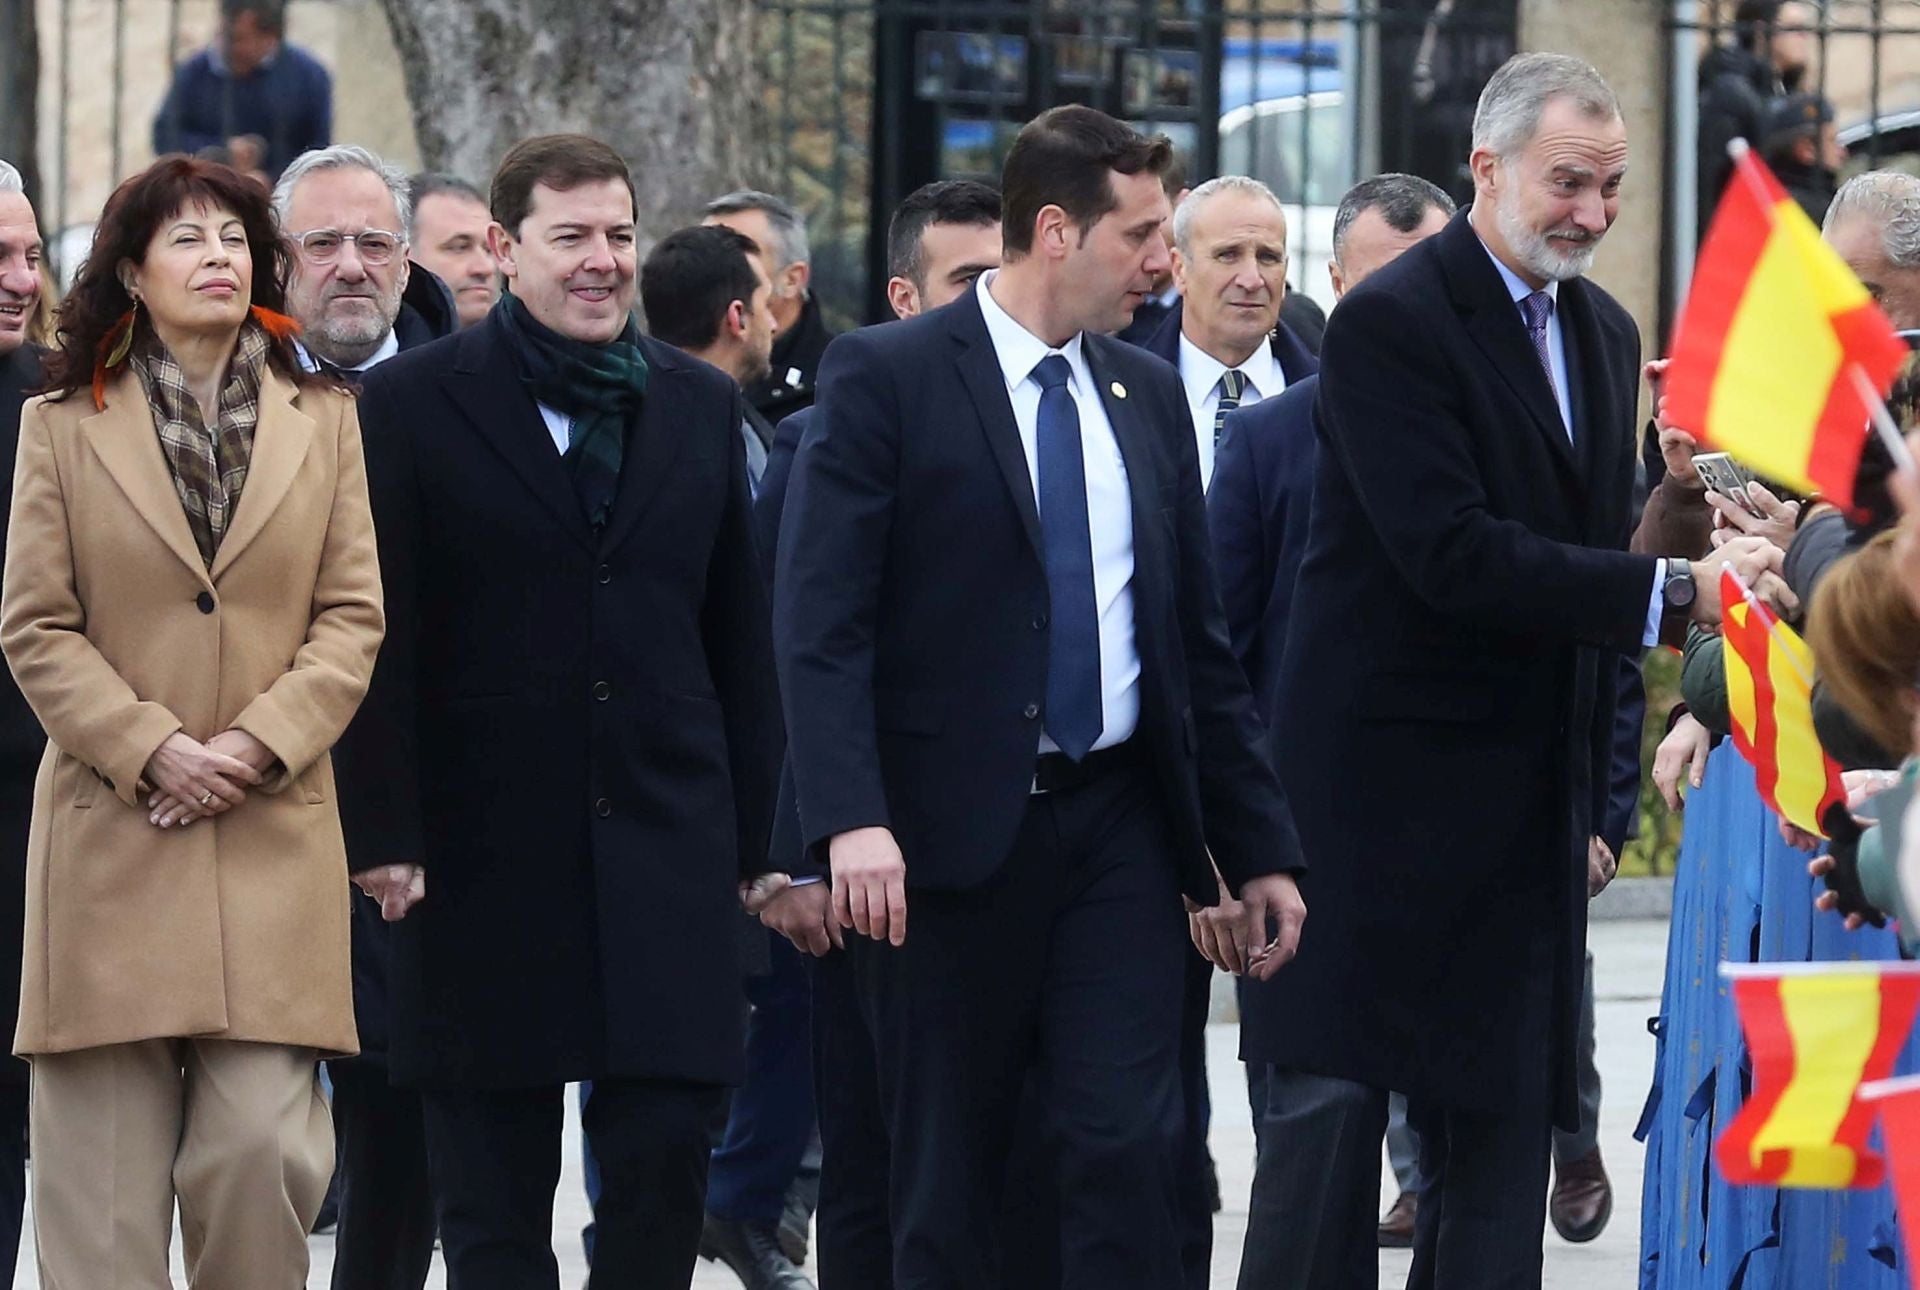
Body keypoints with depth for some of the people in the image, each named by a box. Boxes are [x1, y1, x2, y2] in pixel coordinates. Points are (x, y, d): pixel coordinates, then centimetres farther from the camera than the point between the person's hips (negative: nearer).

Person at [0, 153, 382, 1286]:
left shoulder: (323, 422, 11)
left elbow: (353, 618, 7)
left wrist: (258, 744, -7)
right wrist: (153, 748, -10)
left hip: (275, 836, 1)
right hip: (111, 833, -1)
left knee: (261, 1141, -9)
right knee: (107, 1160, -2)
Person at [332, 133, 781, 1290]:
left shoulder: (702, 405, 11)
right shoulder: (416, 403, 0)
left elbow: (739, 634, 13)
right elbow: (382, 633, -3)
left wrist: (755, 833, 9)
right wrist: (386, 833, -10)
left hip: (666, 843, 2)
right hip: (486, 847, -2)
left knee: (667, 1157, -4)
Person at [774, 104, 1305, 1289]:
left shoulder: (1148, 395, 12)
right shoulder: (887, 379, -5)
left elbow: (1199, 644, 17)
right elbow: (821, 622, -12)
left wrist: (1260, 848, 14)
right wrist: (852, 819, -25)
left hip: (1120, 828, 4)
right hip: (953, 835, -4)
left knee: (1133, 1151, -6)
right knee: (950, 1182, 4)